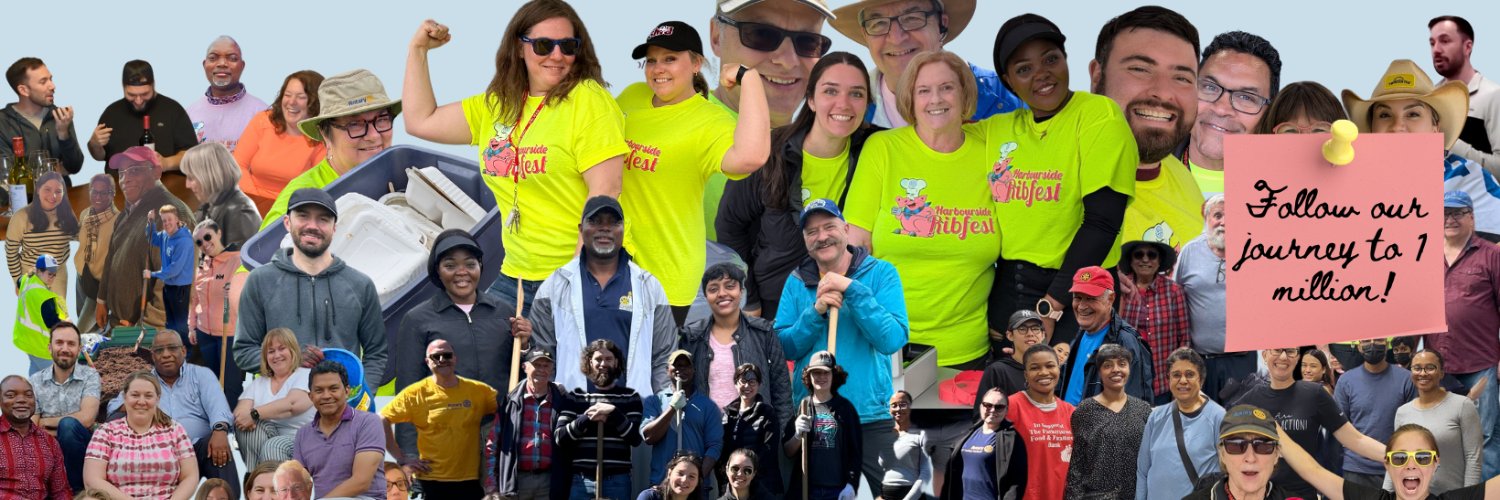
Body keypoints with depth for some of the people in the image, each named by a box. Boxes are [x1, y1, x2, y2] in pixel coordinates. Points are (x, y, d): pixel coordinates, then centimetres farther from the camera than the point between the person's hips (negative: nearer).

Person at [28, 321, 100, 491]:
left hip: (80, 452, -1)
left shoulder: (90, 376, 0)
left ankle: (74, 486, -14)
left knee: (68, 424, -30)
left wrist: (45, 422, -5)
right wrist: (63, 432, -16)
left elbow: (86, 419, -14)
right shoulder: (35, 382, 5)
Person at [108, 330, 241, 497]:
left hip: (196, 448, -1)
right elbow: (114, 407, 13)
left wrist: (220, 429, -26)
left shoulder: (201, 375, 16)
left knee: (220, 449, -33)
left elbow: (217, 406, -2)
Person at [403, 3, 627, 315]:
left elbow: (606, 190, -16)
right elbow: (420, 122, 20)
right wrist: (418, 50, 15)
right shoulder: (496, 105, 13)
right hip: (515, 277, 7)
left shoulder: (589, 100, -10)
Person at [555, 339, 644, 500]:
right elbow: (559, 437, 2)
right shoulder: (576, 396, 10)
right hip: (582, 480, 1)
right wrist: (586, 418, -12)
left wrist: (614, 413, -14)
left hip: (617, 480, -1)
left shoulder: (630, 397, 8)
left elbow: (636, 438, -2)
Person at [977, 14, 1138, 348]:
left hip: (1075, 294, -5)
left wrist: (1050, 307, -16)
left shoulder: (1099, 116, -9)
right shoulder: (997, 129, 8)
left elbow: (1102, 221, -14)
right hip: (1006, 291, 5)